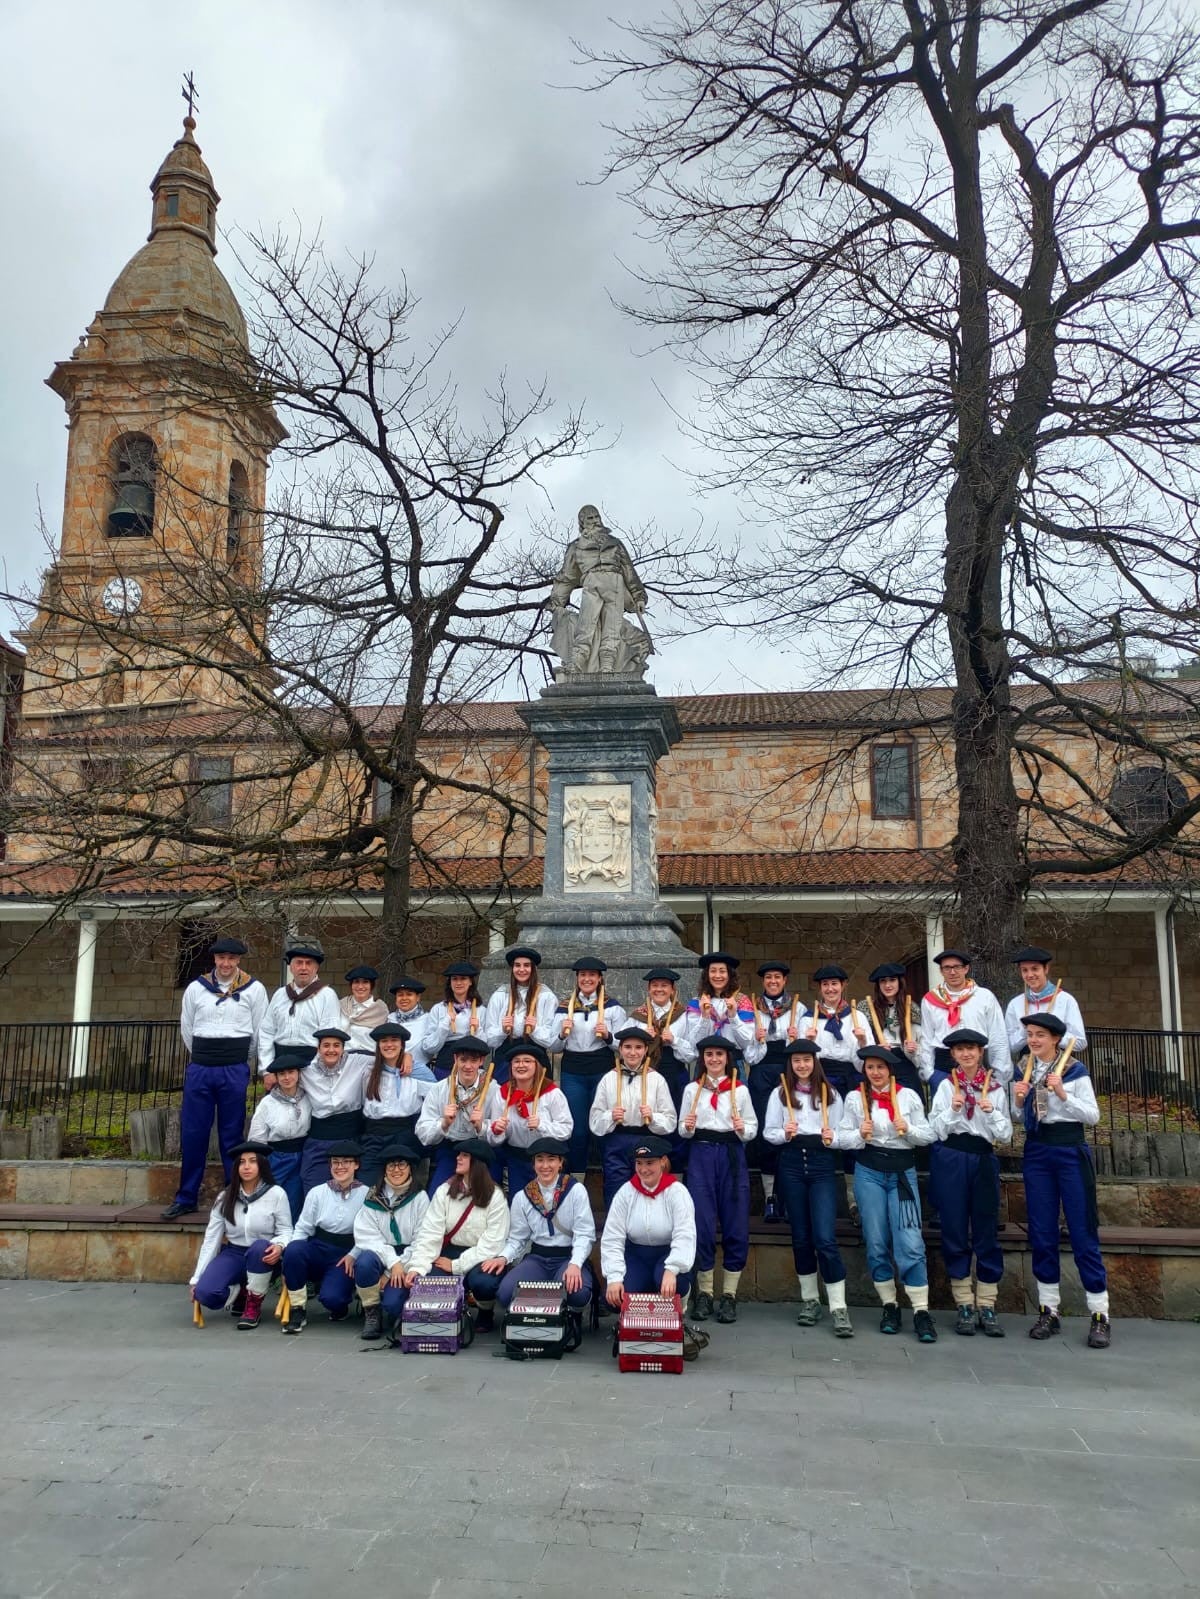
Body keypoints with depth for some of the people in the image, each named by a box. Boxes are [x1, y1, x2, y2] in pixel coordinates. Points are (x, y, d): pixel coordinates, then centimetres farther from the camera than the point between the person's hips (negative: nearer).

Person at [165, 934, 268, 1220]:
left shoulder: (254, 989, -1)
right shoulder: (196, 988, 5)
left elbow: (260, 1032, 5)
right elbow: (187, 1029, 14)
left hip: (235, 1072, -2)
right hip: (199, 1069, 2)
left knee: (231, 1137, 3)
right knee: (192, 1134, 4)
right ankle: (186, 1198, 15)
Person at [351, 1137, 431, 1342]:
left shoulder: (419, 1198, -3)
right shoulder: (373, 1197, 2)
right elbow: (366, 1236, -8)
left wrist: (394, 1272, -14)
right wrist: (392, 1262, -21)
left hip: (407, 1262, -2)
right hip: (380, 1254, 2)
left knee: (392, 1302, -28)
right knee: (365, 1261, -32)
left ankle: (399, 1317, 10)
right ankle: (372, 1314, -8)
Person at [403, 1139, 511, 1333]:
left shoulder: (495, 1196, -9)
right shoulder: (444, 1191, -1)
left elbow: (492, 1242, -14)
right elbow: (429, 1233, -8)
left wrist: (456, 1266, -18)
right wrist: (417, 1266, -23)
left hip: (481, 1257, -3)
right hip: (450, 1251, 3)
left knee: (482, 1281, -35)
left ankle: (486, 1313, 3)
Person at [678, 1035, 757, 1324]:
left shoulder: (740, 1090, 5)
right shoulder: (693, 1089, 8)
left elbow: (752, 1128, 5)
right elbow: (683, 1130, 10)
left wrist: (742, 1129, -16)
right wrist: (687, 1127, -12)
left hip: (732, 1156, 0)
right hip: (701, 1156, 0)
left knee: (735, 1225, 0)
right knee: (702, 1225, -1)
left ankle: (729, 1295, 11)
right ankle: (704, 1293, 12)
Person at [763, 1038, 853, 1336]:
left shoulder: (830, 1093, 7)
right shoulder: (780, 1094, 7)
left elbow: (839, 1131, 7)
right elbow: (768, 1132, 6)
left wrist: (831, 1137, -14)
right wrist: (783, 1133, -14)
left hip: (822, 1164, -1)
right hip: (791, 1164, 1)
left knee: (825, 1238, -10)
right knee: (801, 1236, 9)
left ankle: (838, 1308, -5)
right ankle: (809, 1300, 23)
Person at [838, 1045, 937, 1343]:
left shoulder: (909, 1096, 2)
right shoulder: (855, 1098, 2)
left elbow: (928, 1135, 4)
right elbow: (842, 1139, 2)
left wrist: (908, 1130, -14)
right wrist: (861, 1134, -17)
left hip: (903, 1171, -1)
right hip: (869, 1172, 1)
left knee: (910, 1242, -8)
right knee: (877, 1242, 6)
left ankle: (921, 1311, -2)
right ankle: (889, 1305, 20)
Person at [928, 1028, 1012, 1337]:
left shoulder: (996, 1089, 8)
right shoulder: (946, 1086, 6)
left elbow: (1005, 1135, 5)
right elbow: (936, 1131, 0)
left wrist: (991, 1111, -10)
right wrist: (953, 1109, -13)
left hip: (983, 1161, 1)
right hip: (950, 1160, -1)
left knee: (986, 1233, 2)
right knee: (955, 1231, 2)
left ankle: (986, 1305, 10)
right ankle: (964, 1305, 12)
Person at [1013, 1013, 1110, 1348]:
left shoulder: (1075, 1071, -4)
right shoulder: (1023, 1072, 8)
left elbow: (1093, 1116, -6)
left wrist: (1063, 1094, -18)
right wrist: (1017, 1101, -7)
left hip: (1070, 1151, -4)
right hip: (1036, 1153, 4)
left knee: (1083, 1232, -2)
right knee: (1041, 1233, 6)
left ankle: (1100, 1316, 5)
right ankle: (1048, 1311, 15)